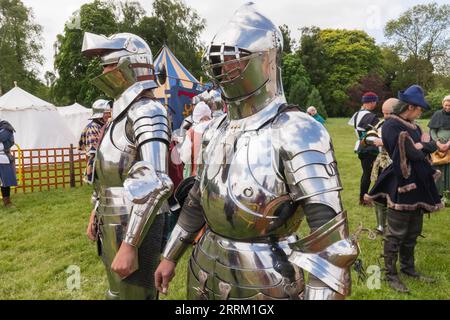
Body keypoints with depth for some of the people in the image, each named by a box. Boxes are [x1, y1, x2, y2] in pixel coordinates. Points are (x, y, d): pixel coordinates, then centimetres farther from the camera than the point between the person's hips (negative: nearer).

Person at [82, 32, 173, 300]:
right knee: (118, 291, 23)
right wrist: (97, 212, 23)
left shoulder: (148, 112, -19)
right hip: (114, 222, 10)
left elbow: (154, 184, -28)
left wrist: (129, 245, -29)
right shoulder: (121, 113, 13)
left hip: (134, 226, -10)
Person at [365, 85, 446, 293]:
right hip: (401, 186, -9)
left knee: (413, 233, 18)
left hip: (417, 185, 9)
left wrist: (422, 146, -11)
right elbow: (413, 154, -20)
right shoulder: (392, 126, -15)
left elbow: (421, 151, 9)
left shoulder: (413, 127, 13)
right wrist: (431, 146, -5)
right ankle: (391, 275, 11)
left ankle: (408, 268, 32)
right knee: (396, 234, 0)